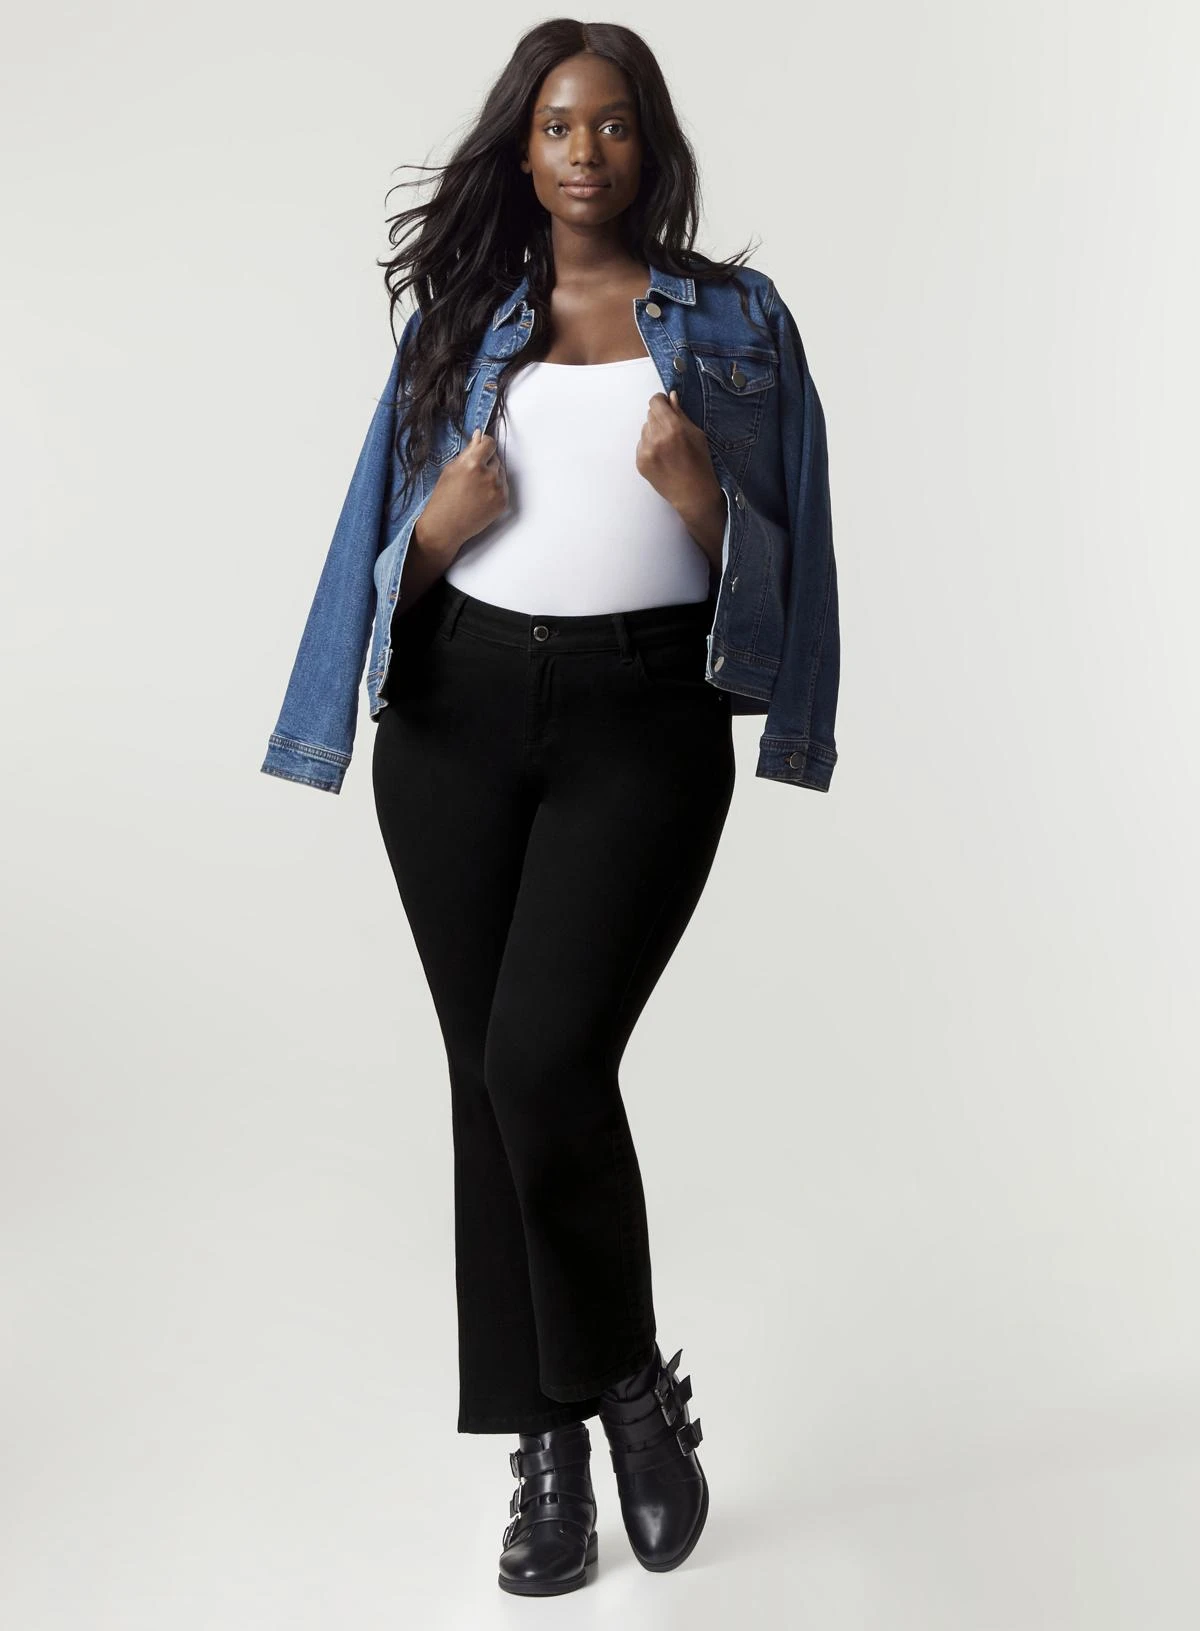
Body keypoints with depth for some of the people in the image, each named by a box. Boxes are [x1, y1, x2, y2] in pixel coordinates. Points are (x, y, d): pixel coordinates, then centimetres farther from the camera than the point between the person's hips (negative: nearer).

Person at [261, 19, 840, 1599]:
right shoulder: (460, 322, 14)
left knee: (545, 1057, -19)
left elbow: (780, 556, 5)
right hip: (459, 711, 3)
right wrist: (436, 528, -6)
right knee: (489, 1075, 3)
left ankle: (634, 1379, 8)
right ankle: (545, 1452, 16)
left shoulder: (734, 319, 8)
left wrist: (700, 500, -15)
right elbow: (386, 554, 15)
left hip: (644, 717, -3)